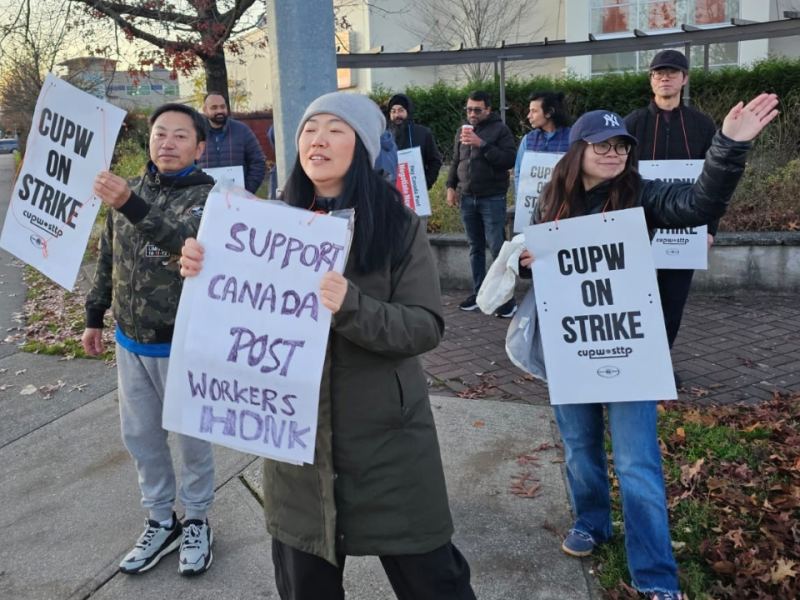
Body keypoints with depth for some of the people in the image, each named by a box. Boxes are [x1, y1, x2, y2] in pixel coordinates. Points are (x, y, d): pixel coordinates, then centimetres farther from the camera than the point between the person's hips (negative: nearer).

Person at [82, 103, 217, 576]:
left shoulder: (209, 196, -13)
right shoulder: (129, 189, 4)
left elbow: (186, 238, -35)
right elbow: (109, 259, 13)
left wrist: (130, 205, -48)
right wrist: (95, 316, 16)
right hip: (130, 341, 6)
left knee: (192, 436, 10)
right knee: (141, 436, 15)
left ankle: (197, 521, 30)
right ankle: (162, 522, 33)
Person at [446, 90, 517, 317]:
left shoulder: (500, 129, -4)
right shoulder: (462, 131, 14)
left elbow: (510, 159, -15)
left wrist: (482, 144, -20)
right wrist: (451, 186, 9)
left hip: (492, 198, -5)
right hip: (467, 198, 5)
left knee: (497, 247, -7)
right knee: (475, 247, 10)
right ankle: (478, 292, 18)